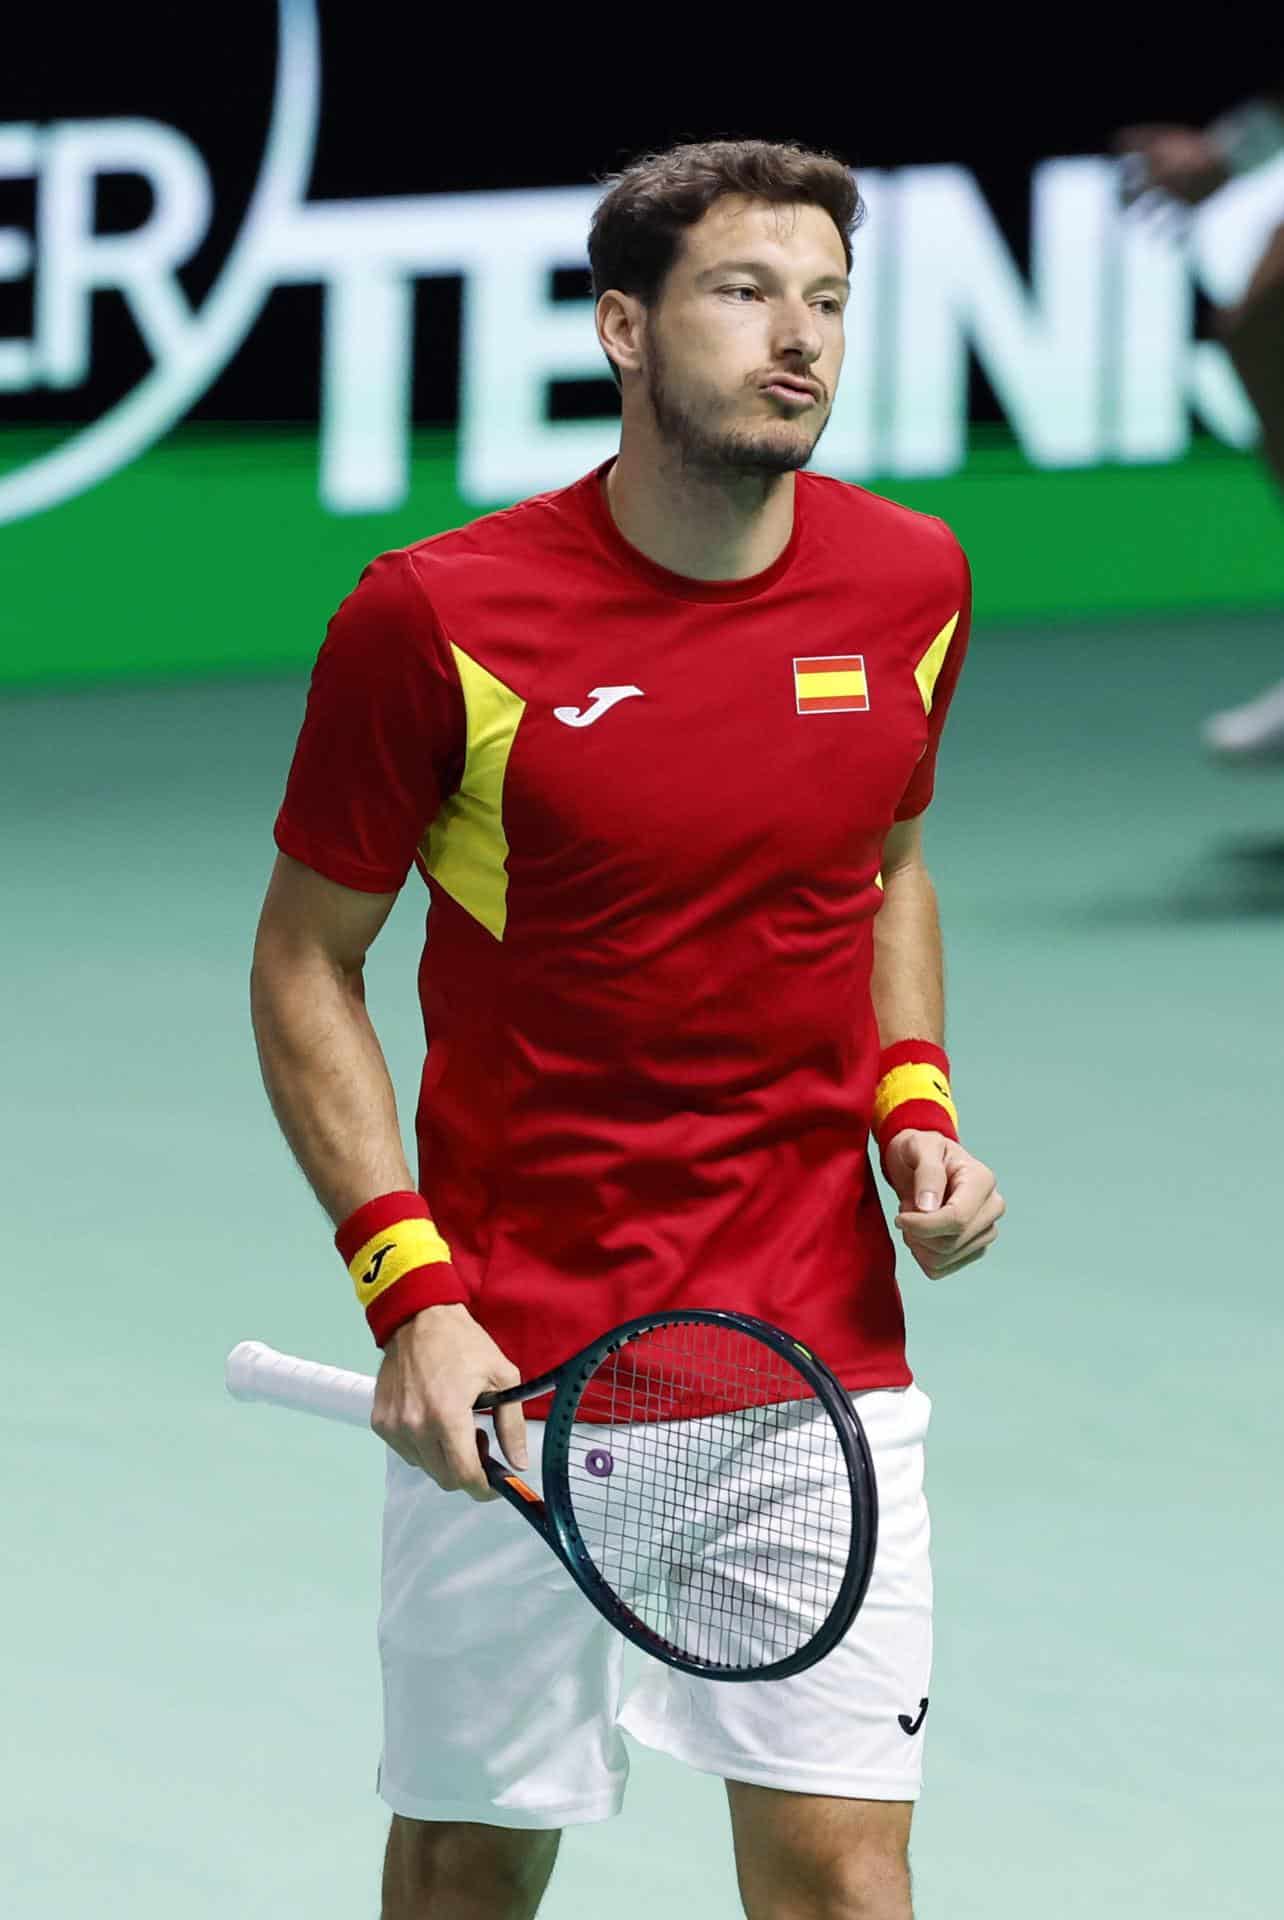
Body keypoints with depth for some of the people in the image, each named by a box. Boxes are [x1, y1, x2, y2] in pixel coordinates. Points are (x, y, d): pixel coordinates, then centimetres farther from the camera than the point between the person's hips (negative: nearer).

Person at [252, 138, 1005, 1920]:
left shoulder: (910, 586, 1)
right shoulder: (434, 620, -12)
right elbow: (306, 962, -3)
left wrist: (915, 1104, 2)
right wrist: (410, 1288, -12)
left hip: (819, 1341, 2)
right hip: (510, 1351, -2)